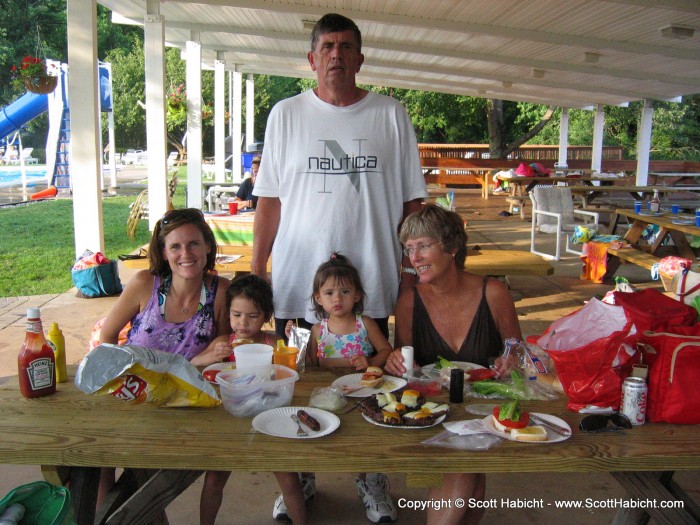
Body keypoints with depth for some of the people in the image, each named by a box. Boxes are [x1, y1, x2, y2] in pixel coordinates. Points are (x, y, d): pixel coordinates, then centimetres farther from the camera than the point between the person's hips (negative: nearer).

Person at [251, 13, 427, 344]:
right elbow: (270, 199, 6)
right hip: (296, 287, 0)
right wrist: (256, 271, 0)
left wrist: (410, 272, 0)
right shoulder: (285, 114, 6)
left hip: (373, 289, 0)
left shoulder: (391, 114, 5)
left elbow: (411, 201, 5)